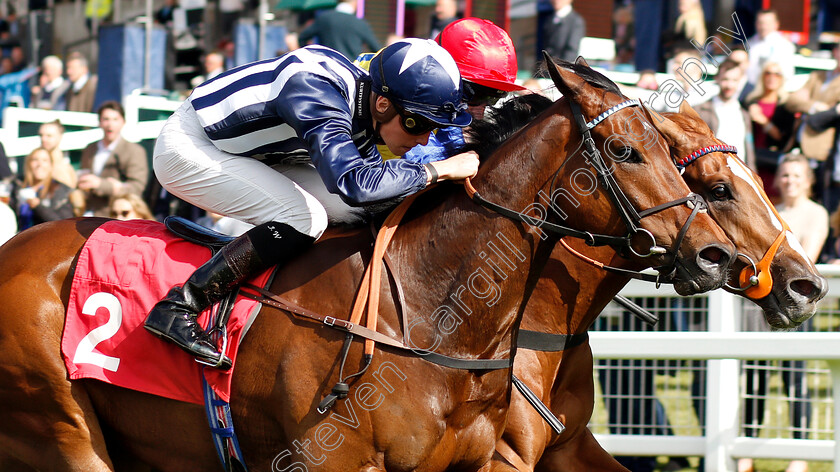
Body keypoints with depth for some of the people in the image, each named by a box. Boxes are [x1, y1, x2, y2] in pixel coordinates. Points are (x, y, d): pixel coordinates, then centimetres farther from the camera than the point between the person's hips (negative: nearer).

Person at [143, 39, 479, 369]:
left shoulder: (364, 113, -6)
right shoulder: (316, 92, -34)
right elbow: (355, 183, -46)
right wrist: (438, 170, -37)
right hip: (186, 150, -9)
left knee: (357, 210, 0)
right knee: (306, 219, -25)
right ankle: (178, 308, -24)